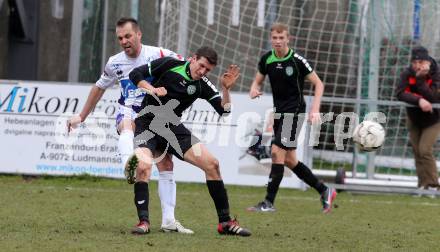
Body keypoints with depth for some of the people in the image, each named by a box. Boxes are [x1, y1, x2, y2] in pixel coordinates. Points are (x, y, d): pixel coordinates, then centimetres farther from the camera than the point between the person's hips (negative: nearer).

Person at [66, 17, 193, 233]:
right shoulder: (115, 63, 0)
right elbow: (99, 88, 17)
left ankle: (169, 220, 3)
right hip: (128, 112, 0)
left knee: (166, 166, -2)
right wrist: (81, 117, 22)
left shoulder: (158, 55, -12)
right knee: (127, 127, -39)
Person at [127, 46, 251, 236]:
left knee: (211, 163, -3)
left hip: (173, 128, 5)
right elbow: (135, 74, -5)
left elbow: (223, 110, -3)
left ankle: (225, 222, 5)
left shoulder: (202, 86, 3)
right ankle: (143, 222, -20)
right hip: (147, 123, -5)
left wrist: (226, 89, -19)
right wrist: (153, 90, -20)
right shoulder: (169, 65, -8)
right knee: (143, 166, -32)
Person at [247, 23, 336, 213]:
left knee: (277, 152, -17)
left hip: (295, 111, -7)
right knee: (289, 160, 9)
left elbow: (318, 84, -6)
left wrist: (315, 110, -17)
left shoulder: (297, 61, -13)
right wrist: (254, 90, -11)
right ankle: (324, 191, 23)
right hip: (279, 111, 7)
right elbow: (257, 81, 14)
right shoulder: (267, 59, 1)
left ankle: (269, 202, -14)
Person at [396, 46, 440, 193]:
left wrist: (420, 78, -37)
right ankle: (423, 184, 15)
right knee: (417, 152, 6)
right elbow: (400, 93, -27)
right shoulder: (407, 74, -14)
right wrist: (419, 100, -40)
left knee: (425, 150, -17)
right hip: (413, 118, 4)